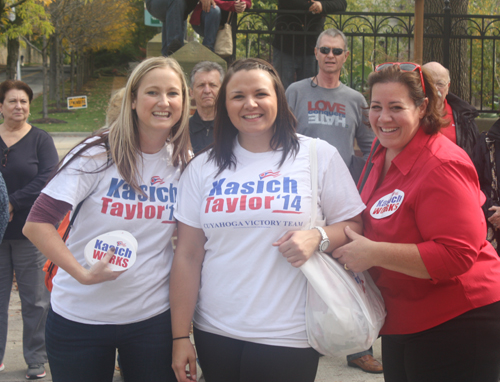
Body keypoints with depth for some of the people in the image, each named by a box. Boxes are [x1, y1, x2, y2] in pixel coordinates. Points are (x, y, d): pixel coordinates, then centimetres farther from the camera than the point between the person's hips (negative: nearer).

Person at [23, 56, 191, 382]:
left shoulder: (187, 164, 2)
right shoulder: (97, 154, -9)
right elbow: (37, 224, -13)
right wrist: (83, 273, -23)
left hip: (152, 316, 3)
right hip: (80, 317, -2)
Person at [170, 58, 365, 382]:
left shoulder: (319, 156, 0)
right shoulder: (203, 168, 6)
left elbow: (354, 226, 3)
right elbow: (188, 256, 6)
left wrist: (317, 238, -19)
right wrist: (180, 336, 3)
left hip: (288, 336, -2)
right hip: (214, 333, 3)